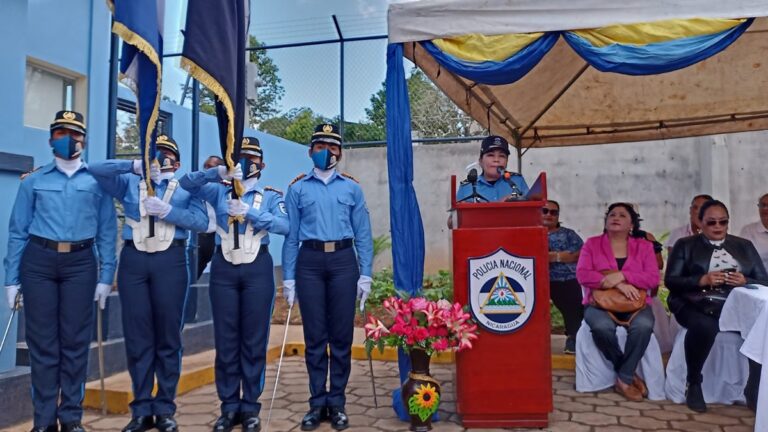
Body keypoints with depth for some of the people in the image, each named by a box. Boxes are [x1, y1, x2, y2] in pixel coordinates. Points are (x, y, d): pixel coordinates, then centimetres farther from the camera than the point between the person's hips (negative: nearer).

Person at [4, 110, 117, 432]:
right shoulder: (33, 181, 8)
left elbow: (107, 231, 4)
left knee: (75, 341, 4)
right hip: (39, 261, 1)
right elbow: (18, 231, 7)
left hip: (80, 262, 0)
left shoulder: (97, 181, 6)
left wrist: (106, 276, -1)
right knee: (42, 341, 4)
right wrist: (11, 279, 2)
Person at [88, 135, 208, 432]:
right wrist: (134, 165, 1)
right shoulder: (130, 183, 20)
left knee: (168, 336, 2)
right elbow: (96, 170, 8)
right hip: (134, 259, 2)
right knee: (137, 335, 3)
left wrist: (167, 211, -14)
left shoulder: (186, 188, 14)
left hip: (170, 260, -1)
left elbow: (201, 221, -2)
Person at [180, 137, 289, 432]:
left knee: (254, 338, 3)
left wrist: (249, 211, -22)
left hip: (257, 269, -1)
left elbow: (284, 225, -11)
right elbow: (187, 183, -3)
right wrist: (218, 172, -17)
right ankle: (229, 406, 16)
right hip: (224, 269, 2)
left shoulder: (271, 196, 5)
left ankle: (250, 407, 14)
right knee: (225, 339, 5)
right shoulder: (219, 191, 10)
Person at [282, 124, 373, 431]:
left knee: (341, 336, 4)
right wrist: (288, 277, 1)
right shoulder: (298, 188, 9)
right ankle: (317, 403, 16)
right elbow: (291, 235, 6)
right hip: (310, 262, 0)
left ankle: (337, 403, 16)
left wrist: (365, 275, 1)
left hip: (343, 261, 0)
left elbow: (363, 234, 7)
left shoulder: (351, 188, 9)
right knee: (314, 336, 5)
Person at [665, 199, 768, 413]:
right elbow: (670, 280, 1)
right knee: (704, 326, -37)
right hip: (697, 305, -3)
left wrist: (745, 281, -10)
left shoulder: (745, 246, 20)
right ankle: (694, 384, -14)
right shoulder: (685, 245, 12)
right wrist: (702, 280, -15)